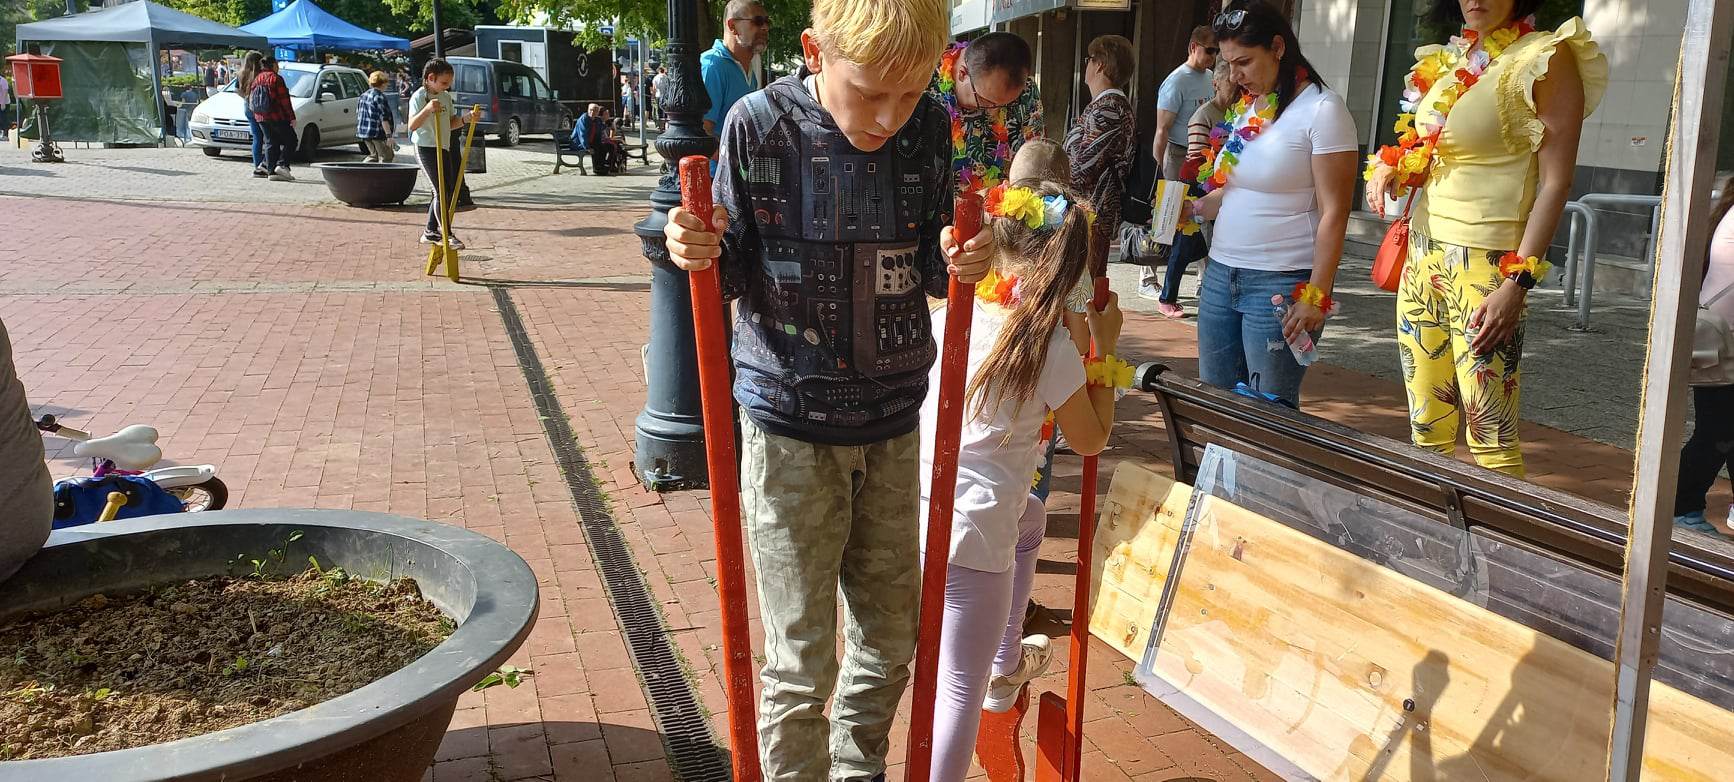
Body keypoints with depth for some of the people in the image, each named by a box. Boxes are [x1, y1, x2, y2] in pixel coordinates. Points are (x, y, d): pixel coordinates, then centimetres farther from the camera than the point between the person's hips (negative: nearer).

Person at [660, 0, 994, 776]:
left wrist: (956, 260, -17)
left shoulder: (928, 127, -3)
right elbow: (736, 273, -3)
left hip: (893, 423, 4)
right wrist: (699, 251, -24)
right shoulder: (759, 124, -11)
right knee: (800, 658, 3)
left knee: (891, 638, 17)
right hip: (791, 426, -3)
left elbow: (929, 272, 5)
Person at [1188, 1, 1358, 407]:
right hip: (1220, 275, 7)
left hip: (1281, 285, -7)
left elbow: (1333, 213, -12)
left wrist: (1316, 296, -16)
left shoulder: (1321, 110, -10)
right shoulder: (1244, 108, 12)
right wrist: (1194, 208, 4)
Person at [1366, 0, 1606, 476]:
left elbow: (1555, 183, -11)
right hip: (1423, 256, 7)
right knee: (1427, 433, 9)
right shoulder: (1448, 61, 15)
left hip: (1487, 263, -7)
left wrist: (1517, 285, -18)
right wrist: (1387, 166, 4)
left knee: (1490, 438, -9)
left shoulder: (1546, 57, -6)